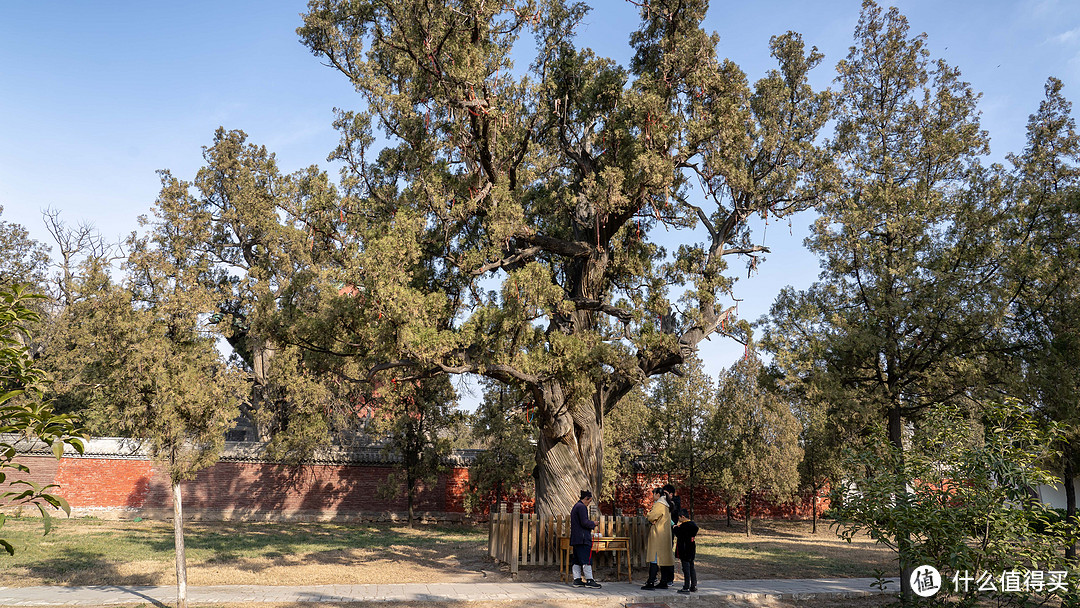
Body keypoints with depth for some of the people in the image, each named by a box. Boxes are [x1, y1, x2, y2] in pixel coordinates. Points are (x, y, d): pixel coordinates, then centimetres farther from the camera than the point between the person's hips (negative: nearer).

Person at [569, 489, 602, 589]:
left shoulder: (575, 507, 20)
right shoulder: (582, 507, -13)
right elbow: (584, 522, -19)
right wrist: (593, 523, -3)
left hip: (575, 539, 10)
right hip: (583, 539, -10)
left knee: (577, 560, 10)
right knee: (586, 559, -7)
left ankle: (577, 579, 11)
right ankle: (589, 580, -5)